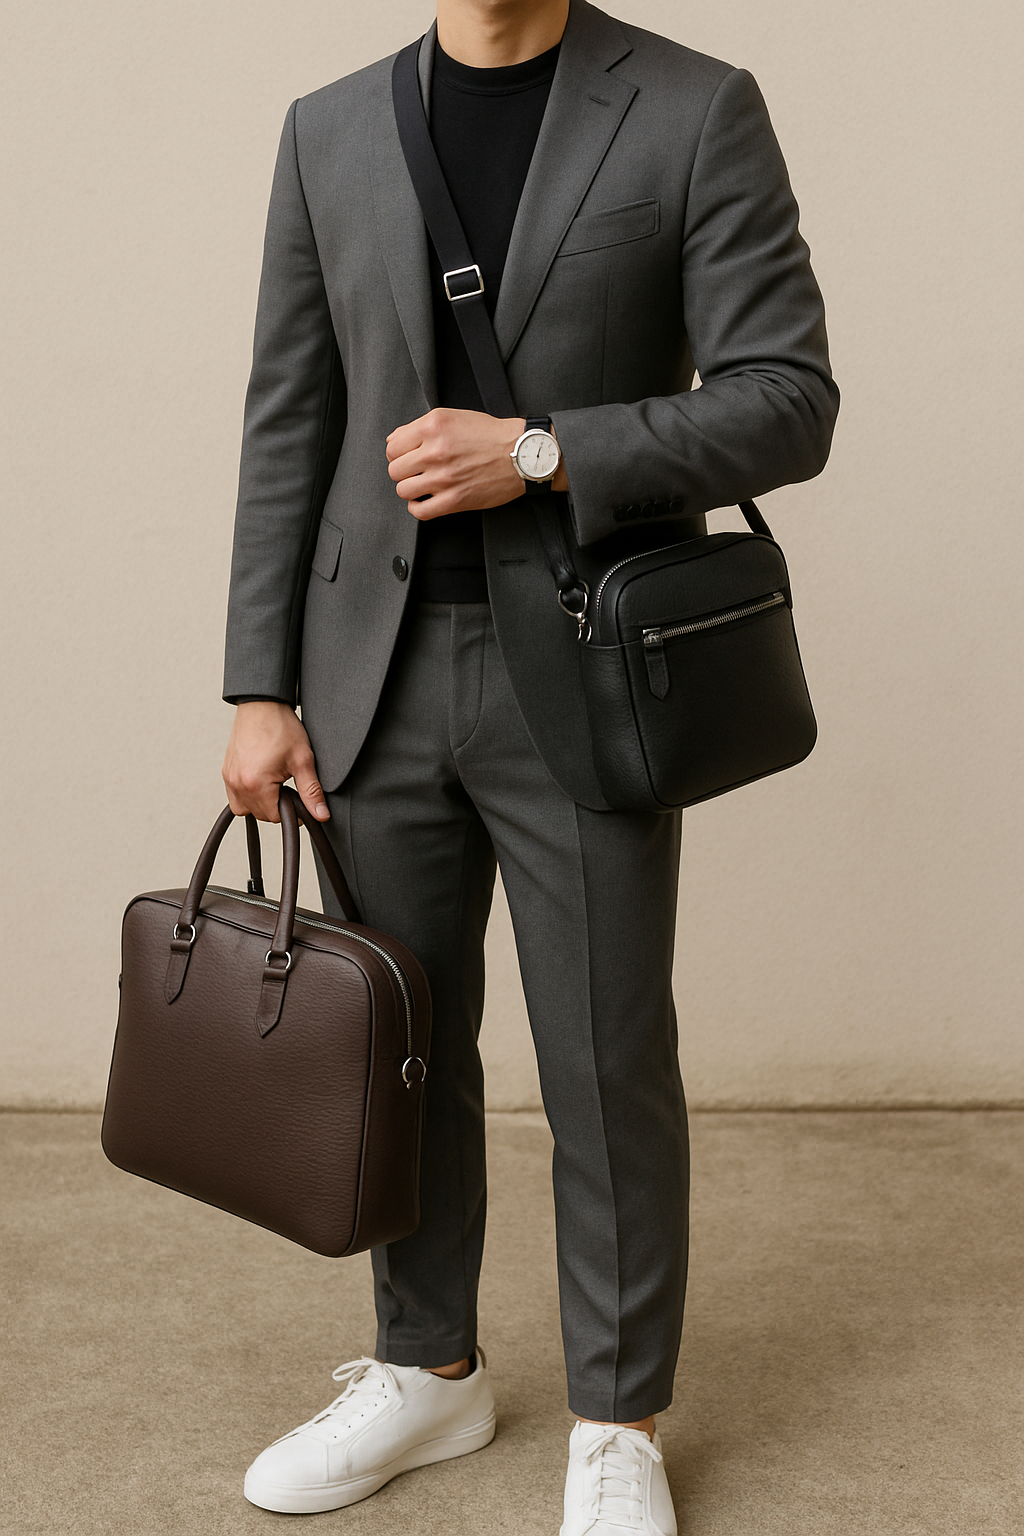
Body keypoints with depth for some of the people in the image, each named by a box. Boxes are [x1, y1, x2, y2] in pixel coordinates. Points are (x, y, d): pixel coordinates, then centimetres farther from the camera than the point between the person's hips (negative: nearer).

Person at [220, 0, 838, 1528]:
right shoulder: (329, 131, 8)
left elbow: (788, 402, -8)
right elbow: (289, 426, 8)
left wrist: (538, 452, -19)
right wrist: (261, 690, 4)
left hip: (583, 677, -3)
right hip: (379, 675, 4)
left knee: (610, 1070, 4)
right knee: (402, 1046, 14)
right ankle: (428, 1372, 33)